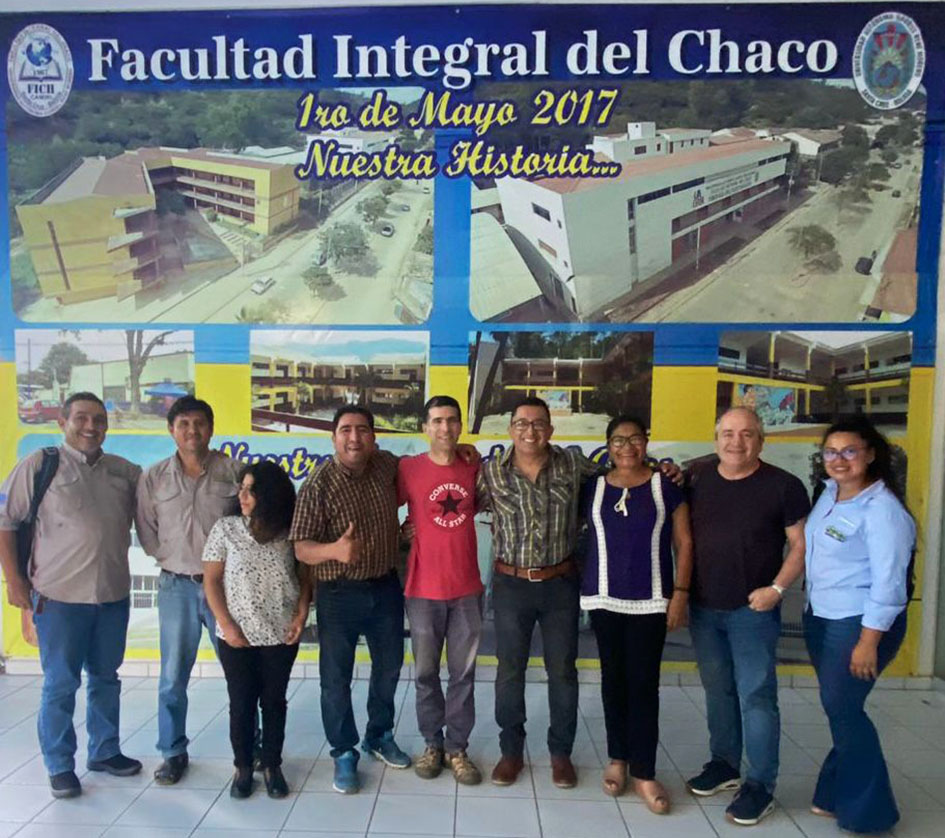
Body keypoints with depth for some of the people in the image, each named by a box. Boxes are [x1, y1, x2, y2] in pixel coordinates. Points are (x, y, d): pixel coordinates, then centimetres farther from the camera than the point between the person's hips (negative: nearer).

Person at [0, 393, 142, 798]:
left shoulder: (125, 471, 6)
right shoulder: (39, 465, -5)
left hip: (114, 594, 4)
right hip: (60, 596, -4)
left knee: (106, 678, 17)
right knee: (60, 684, 6)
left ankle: (104, 751, 33)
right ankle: (60, 766, 23)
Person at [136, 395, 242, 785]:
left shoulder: (234, 471, -3)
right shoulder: (153, 478, 2)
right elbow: (146, 532, 7)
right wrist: (177, 562, 0)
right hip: (177, 586, 1)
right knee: (173, 676, 9)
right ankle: (173, 752, 26)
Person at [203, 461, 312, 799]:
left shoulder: (290, 533, -2)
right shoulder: (225, 528, -3)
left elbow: (304, 577, 5)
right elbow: (211, 580, -2)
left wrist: (301, 615, -9)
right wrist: (226, 625, -9)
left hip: (281, 636, 1)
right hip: (237, 637, 0)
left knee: (274, 701, 11)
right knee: (241, 703, 9)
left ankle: (272, 766, 26)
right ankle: (243, 767, 27)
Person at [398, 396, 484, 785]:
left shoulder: (474, 469, 1)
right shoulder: (408, 468, -7)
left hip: (467, 588, 2)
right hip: (423, 588, -2)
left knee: (463, 673, 10)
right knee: (426, 672, 12)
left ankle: (457, 748, 26)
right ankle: (432, 744, 30)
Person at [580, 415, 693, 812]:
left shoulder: (665, 485, -1)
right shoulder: (592, 488, 4)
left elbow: (684, 543, 1)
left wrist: (680, 592, -5)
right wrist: (582, 586, 4)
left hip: (650, 601, -2)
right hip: (604, 599, 2)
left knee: (644, 683, 1)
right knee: (613, 678, 11)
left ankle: (643, 772, 12)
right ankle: (618, 758, 27)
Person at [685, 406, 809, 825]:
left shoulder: (783, 486, -8)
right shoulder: (698, 480, 2)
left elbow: (800, 545, -5)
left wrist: (777, 588, -14)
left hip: (753, 610, -4)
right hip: (703, 608, 4)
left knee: (756, 696, 1)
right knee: (717, 691, 17)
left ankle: (760, 785, 16)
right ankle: (723, 764, 33)